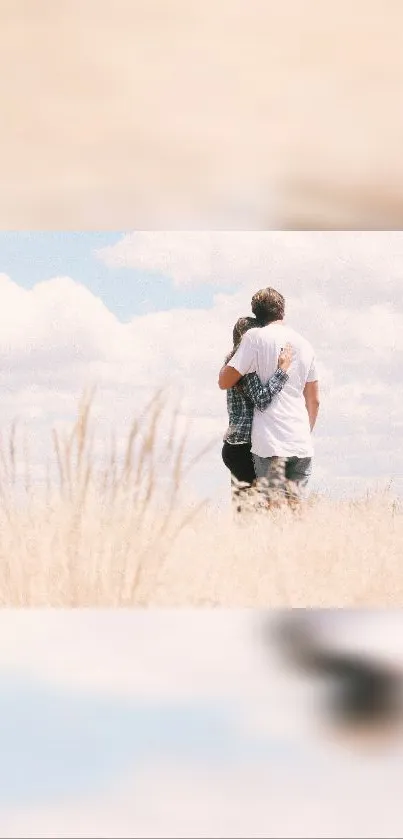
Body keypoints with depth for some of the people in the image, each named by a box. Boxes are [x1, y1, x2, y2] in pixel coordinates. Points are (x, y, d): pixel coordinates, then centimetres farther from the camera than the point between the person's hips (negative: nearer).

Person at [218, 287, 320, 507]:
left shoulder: (255, 337, -3)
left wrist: (230, 356, 15)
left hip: (270, 442, -5)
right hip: (302, 444, 5)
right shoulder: (304, 344, 15)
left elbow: (224, 382, -3)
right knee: (295, 507, 9)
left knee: (274, 508, -6)